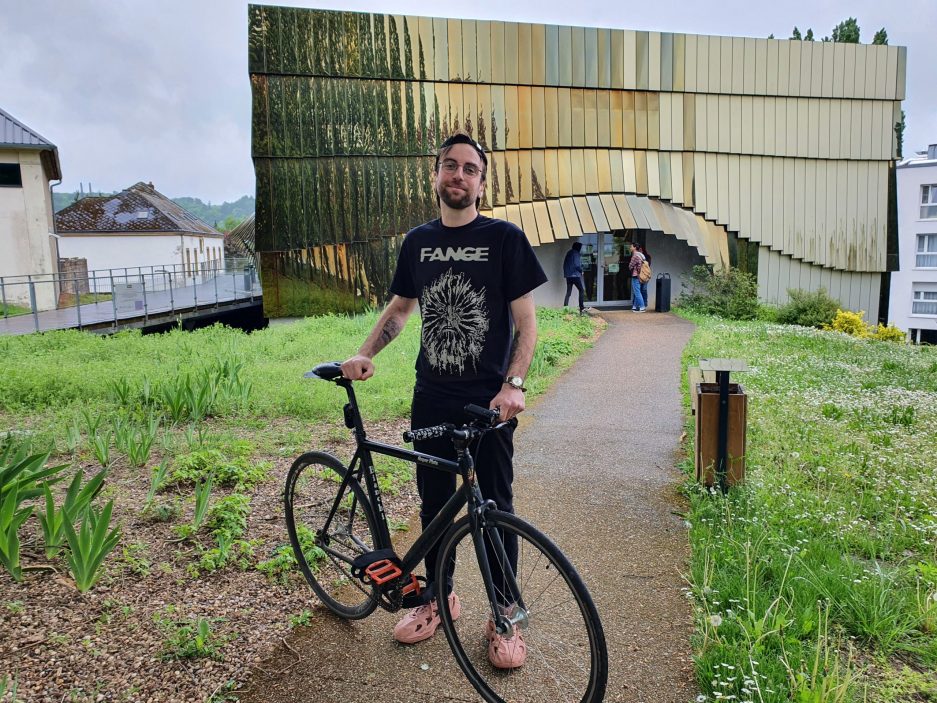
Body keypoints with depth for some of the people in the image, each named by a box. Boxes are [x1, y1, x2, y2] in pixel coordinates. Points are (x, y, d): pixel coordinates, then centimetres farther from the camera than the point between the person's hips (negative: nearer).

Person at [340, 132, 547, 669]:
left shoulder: (505, 237, -5)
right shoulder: (418, 241, 8)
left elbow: (526, 322, -6)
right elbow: (400, 308, 17)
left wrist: (514, 383, -20)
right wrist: (365, 354, 3)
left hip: (488, 401, -4)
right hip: (432, 398, 4)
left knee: (494, 508, 6)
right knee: (434, 502, 15)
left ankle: (505, 616, 24)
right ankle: (438, 598, 35)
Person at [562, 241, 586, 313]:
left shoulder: (568, 253, 15)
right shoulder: (576, 254, -10)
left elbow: (564, 264, 17)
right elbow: (577, 265, -17)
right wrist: (581, 270, 0)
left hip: (568, 275, 7)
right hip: (575, 275, -7)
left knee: (568, 292, 8)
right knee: (581, 290, 1)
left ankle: (565, 307, 1)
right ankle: (581, 307, -4)